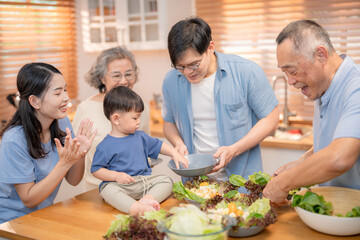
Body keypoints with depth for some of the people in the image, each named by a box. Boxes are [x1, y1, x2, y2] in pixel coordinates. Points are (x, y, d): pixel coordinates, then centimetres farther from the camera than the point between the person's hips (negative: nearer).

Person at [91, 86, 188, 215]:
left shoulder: (140, 136, 13)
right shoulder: (105, 146, -5)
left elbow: (158, 145, 25)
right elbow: (96, 170, -4)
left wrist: (175, 154, 11)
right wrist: (116, 176, -17)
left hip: (145, 181, 6)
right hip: (121, 185, -5)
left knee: (166, 181, -12)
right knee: (107, 189, -35)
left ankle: (148, 198, -36)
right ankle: (135, 208, -55)